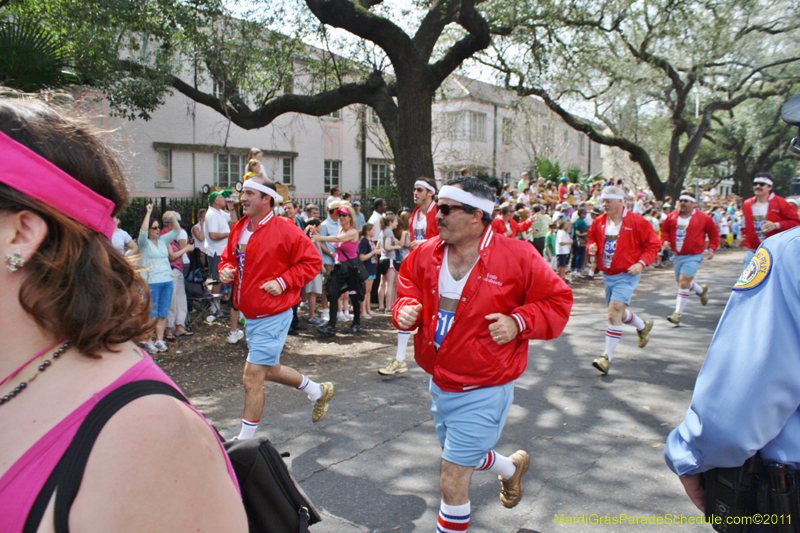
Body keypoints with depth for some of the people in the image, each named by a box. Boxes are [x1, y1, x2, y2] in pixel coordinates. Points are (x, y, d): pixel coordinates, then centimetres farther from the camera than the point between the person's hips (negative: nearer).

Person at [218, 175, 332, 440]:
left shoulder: (284, 230, -16)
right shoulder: (238, 229, 7)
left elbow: (312, 261, -13)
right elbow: (228, 257, 21)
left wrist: (283, 282, -21)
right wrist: (226, 270, -2)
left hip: (273, 316, -9)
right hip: (250, 316, 9)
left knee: (252, 377, -5)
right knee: (271, 371, 22)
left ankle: (245, 441, 12)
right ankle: (318, 391, 45)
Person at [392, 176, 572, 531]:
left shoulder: (517, 257, -17)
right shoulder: (425, 254, -3)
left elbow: (557, 300, -7)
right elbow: (409, 291, 14)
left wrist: (519, 322, -22)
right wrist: (406, 310, -8)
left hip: (483, 391, -6)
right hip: (439, 382, 7)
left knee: (452, 483, -1)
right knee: (464, 458, 28)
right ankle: (512, 467, 58)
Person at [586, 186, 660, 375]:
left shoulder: (636, 221, -11)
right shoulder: (599, 222, 3)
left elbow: (653, 244, -5)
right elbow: (591, 238, 18)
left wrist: (642, 262, -18)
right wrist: (591, 247, -6)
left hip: (627, 275, -7)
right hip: (607, 275, 7)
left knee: (614, 312, -16)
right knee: (618, 312, 21)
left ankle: (607, 356, -11)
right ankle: (643, 326, 51)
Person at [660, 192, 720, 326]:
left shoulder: (703, 218, -3)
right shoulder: (672, 216, 5)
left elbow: (714, 233, 7)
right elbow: (664, 230, 19)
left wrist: (711, 249, -3)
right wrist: (665, 241, -1)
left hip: (693, 256, -5)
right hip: (677, 256, 5)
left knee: (684, 281, -15)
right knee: (682, 282, 16)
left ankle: (677, 314, -11)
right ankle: (701, 290, 49)